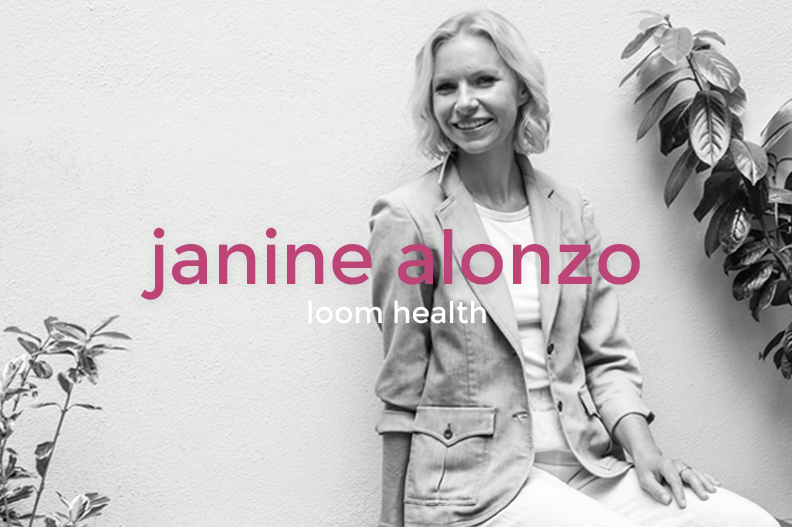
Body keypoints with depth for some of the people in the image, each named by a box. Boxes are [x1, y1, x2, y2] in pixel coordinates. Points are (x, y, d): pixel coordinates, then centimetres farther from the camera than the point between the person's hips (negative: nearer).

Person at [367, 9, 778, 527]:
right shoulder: (407, 218, -7)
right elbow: (403, 391, -4)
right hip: (475, 479, -4)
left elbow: (607, 358, 11)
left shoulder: (570, 209, 8)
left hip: (586, 461, 5)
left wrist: (642, 447, -5)